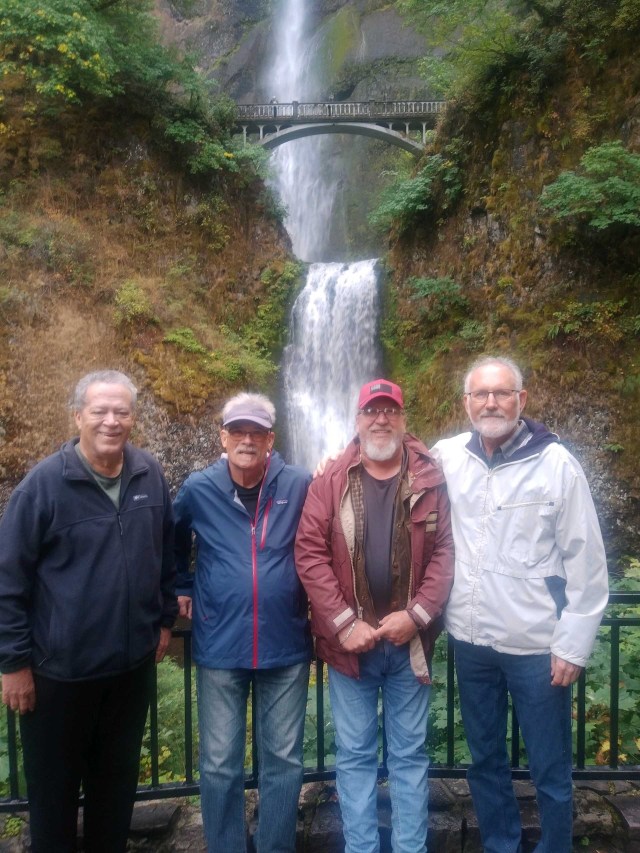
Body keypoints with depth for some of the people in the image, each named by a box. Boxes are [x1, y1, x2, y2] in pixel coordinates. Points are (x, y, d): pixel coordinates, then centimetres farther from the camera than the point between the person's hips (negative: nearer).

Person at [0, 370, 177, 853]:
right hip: (59, 668, -3)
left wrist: (165, 618, 11)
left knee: (118, 778, 22)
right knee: (55, 785, 16)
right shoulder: (44, 483, -15)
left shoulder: (150, 476, -3)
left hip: (133, 663, 4)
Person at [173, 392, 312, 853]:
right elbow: (173, 541, 16)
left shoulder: (300, 486, -7)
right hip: (219, 647, 1)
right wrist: (182, 588, 10)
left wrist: (314, 599, 3)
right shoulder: (198, 490, -4)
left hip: (286, 646, 0)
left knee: (284, 761, 14)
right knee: (219, 765, 12)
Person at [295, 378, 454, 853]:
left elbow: (444, 552, -3)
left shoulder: (429, 479, -1)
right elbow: (310, 553, -8)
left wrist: (417, 614, -13)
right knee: (355, 755, 13)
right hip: (350, 641, 0)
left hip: (409, 640, 1)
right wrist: (343, 622, -14)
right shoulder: (331, 481, -3)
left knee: (410, 753, 16)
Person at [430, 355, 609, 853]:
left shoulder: (556, 463, -10)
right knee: (485, 761, 21)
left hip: (536, 644, -3)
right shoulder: (447, 456, -1)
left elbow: (587, 563, -8)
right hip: (471, 641, 4)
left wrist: (574, 644, -9)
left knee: (550, 771, 12)